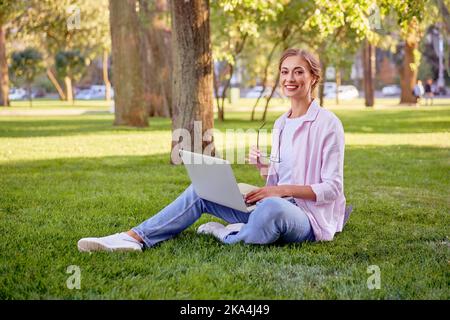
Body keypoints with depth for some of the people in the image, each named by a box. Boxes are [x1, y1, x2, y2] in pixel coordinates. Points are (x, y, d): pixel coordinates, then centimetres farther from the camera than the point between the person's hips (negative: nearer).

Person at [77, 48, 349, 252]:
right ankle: (136, 238, -11)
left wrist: (284, 190, -19)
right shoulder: (281, 124, 14)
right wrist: (264, 167, -4)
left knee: (271, 208, -42)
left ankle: (228, 235, -10)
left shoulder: (328, 123, -9)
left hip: (310, 218, -7)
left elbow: (332, 188, -11)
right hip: (275, 208, 7)